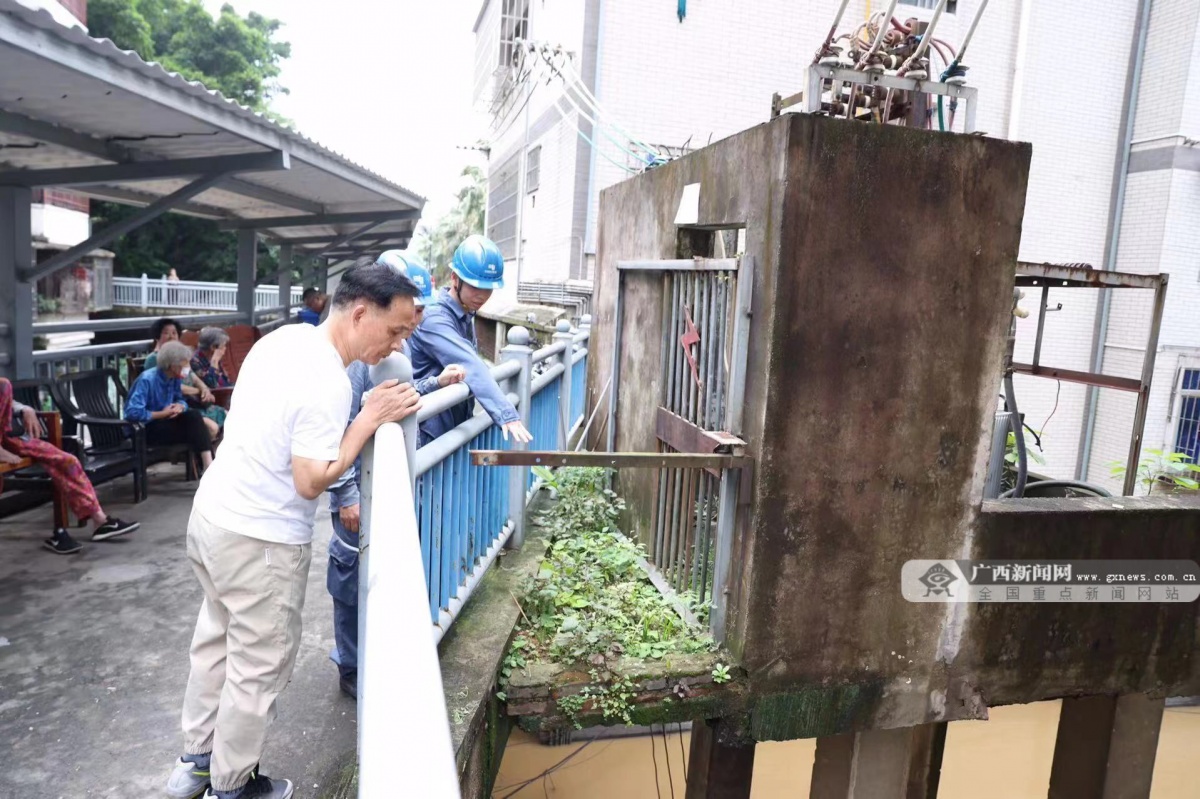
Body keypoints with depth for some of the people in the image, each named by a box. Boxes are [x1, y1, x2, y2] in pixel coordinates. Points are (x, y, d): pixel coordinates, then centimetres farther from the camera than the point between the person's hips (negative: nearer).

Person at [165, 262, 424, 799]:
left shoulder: (283, 337, 1)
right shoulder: (329, 383, -26)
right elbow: (311, 482, -24)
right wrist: (370, 420, -19)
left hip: (211, 511, 9)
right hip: (261, 541, -9)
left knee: (216, 642, 24)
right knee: (258, 669, 10)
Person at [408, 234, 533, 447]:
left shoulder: (466, 314, 7)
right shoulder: (434, 318, -22)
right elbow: (471, 368, -34)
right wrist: (505, 414, -42)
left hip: (456, 425, 9)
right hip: (430, 432, -9)